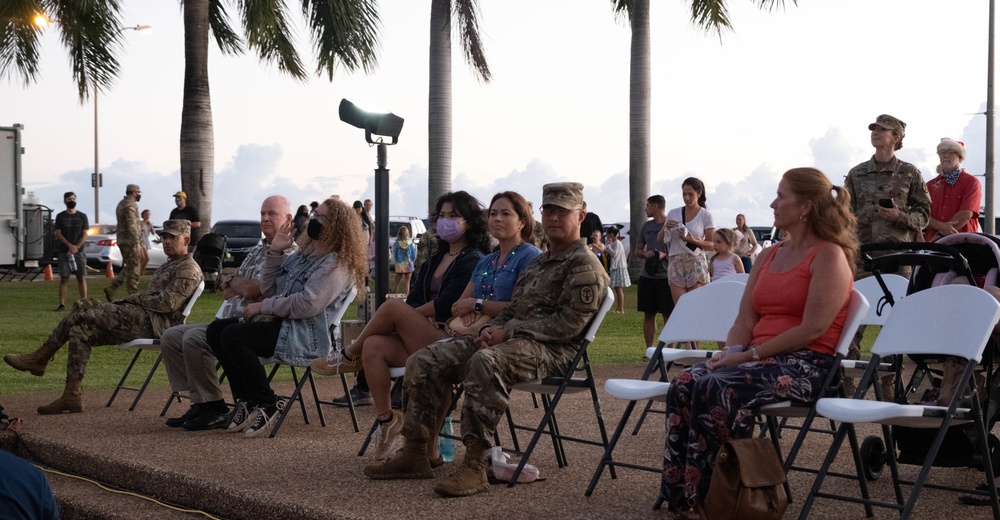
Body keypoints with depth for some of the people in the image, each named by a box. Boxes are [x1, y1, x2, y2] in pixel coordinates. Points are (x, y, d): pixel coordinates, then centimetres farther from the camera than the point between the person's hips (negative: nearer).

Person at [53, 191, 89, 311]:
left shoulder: (82, 216, 6)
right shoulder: (60, 216, 6)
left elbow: (85, 234, 1)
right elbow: (58, 234, 0)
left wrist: (75, 248, -10)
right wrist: (70, 246, -13)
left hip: (79, 252, 0)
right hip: (64, 252, 0)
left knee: (81, 278, -3)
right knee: (64, 278, -3)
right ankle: (62, 304, -2)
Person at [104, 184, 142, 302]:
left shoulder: (121, 204, 19)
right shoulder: (130, 205, -14)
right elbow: (131, 226, -22)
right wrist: (136, 243, -23)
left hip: (122, 240, 10)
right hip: (129, 242, -10)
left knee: (129, 268, 15)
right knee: (133, 269, -5)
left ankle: (111, 288, 7)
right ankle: (134, 296, -3)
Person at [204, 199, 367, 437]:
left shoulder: (337, 264, -9)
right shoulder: (303, 254, 19)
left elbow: (308, 305, -21)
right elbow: (269, 290, 19)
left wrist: (264, 307, -13)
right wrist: (275, 252, 8)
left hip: (308, 337, -9)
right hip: (280, 323, 9)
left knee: (233, 335, -25)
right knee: (216, 330, -2)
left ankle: (268, 404, -13)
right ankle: (246, 400, 1)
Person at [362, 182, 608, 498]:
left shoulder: (585, 266, -4)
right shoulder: (539, 263, 25)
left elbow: (568, 324, -15)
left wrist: (509, 331, -17)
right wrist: (492, 329, 2)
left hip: (551, 350, -9)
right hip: (511, 339, 9)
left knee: (484, 362, -41)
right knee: (425, 361, -2)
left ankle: (476, 466, -39)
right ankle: (415, 453, -2)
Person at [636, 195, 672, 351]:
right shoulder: (646, 226, 15)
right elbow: (637, 251, 18)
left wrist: (665, 255, -20)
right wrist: (645, 253, -5)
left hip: (666, 276, -5)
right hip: (647, 275, 5)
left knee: (668, 315, -1)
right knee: (648, 314, 7)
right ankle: (649, 350, 13)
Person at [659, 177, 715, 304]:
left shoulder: (705, 216, 0)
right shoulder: (673, 214, 10)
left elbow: (712, 245, -3)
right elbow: (659, 239, 13)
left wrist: (693, 241, -19)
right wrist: (666, 228, -8)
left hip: (696, 264, -3)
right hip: (676, 264, 3)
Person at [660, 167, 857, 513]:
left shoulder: (829, 255, -5)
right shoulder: (768, 257, 20)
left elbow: (812, 329, -15)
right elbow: (745, 320, 15)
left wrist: (749, 354, -17)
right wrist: (731, 352, -7)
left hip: (806, 364, -7)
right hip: (760, 358, 7)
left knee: (719, 389, -32)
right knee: (685, 384, -20)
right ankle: (683, 496, -23)